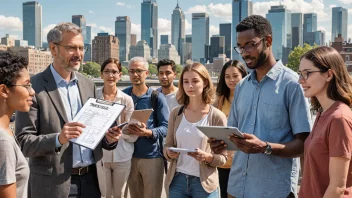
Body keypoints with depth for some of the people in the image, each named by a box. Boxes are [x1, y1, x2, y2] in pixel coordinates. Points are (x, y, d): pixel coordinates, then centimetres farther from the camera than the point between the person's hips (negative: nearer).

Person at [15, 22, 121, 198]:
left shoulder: (88, 84, 7)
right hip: (56, 184, -5)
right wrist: (58, 139, -27)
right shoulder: (34, 87, -10)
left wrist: (108, 138, -7)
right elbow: (23, 141, -12)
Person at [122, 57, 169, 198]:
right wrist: (122, 129, -14)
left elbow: (166, 127, -8)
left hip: (152, 156, -3)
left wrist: (148, 132, -26)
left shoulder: (157, 97, -6)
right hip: (129, 155, 3)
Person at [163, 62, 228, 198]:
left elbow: (223, 158, -4)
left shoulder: (217, 116, -8)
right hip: (177, 180, 3)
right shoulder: (176, 113, 1)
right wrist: (168, 152, -12)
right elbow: (167, 145, 8)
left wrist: (208, 157, -22)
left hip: (204, 183, -2)